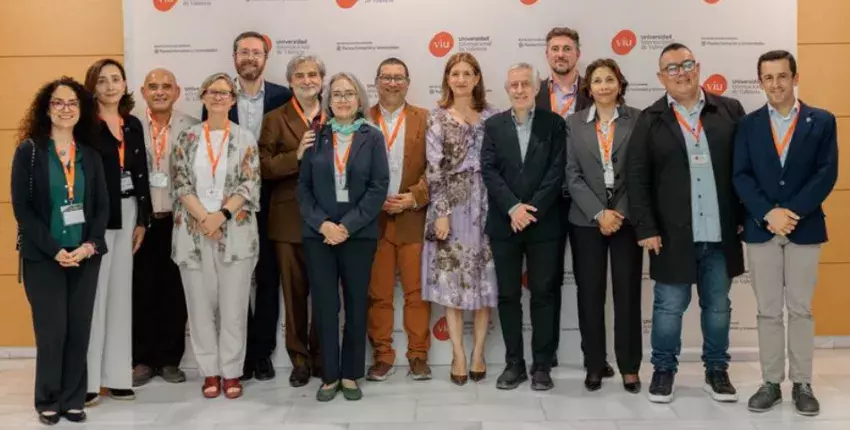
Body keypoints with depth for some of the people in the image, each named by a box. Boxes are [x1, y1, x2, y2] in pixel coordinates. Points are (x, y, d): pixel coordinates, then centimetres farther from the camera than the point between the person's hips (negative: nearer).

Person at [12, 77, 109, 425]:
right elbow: (21, 206, -6)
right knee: (52, 331, -2)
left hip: (85, 256, 3)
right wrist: (54, 250, -14)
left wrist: (91, 244, -9)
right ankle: (48, 401, 15)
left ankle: (73, 399, 16)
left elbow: (102, 205, 7)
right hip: (43, 257, -3)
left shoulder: (90, 155, 10)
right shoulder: (29, 151, 0)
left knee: (79, 330, 4)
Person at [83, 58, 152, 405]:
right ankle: (88, 378, 2)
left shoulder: (134, 125, 11)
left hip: (127, 214, 6)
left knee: (121, 291, 9)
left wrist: (142, 220, 8)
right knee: (94, 292, -6)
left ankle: (117, 375, 16)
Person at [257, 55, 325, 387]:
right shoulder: (275, 119, 3)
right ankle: (299, 359, 17)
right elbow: (265, 168, -6)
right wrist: (296, 156, -18)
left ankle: (322, 356, 20)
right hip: (290, 219, -1)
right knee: (294, 292, 6)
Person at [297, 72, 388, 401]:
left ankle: (350, 375, 19)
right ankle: (329, 374, 14)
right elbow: (303, 186, 3)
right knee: (325, 305, 2)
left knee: (356, 304, 7)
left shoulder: (373, 138, 2)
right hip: (319, 234, 1)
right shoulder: (316, 137, 6)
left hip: (359, 235, 0)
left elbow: (379, 187, -4)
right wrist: (322, 223, -11)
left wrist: (348, 226, -12)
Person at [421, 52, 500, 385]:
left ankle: (478, 353, 16)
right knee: (451, 281, 0)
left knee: (484, 280, 4)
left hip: (485, 204, 2)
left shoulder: (492, 116, 7)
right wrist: (441, 212, -11)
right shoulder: (437, 118, 2)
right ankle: (459, 356, 9)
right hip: (450, 204, -1)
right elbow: (434, 169, -4)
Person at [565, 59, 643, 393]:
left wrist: (620, 212, -10)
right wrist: (599, 213, -10)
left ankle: (630, 367, 14)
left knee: (627, 293, 3)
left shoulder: (638, 120, 2)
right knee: (590, 294, 5)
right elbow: (572, 175, 0)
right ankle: (594, 366, 15)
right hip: (586, 220, 1)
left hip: (627, 217, -1)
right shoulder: (574, 123, 5)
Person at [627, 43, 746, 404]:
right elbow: (637, 178, -3)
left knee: (718, 306, 13)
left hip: (721, 233, 2)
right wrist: (646, 228, -8)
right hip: (673, 235, -2)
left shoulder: (730, 110, 4)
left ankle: (717, 371, 29)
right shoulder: (650, 120, 0)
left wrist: (746, 217, 0)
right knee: (669, 307, 7)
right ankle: (664, 370, 24)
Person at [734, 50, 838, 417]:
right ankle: (771, 383, 14)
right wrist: (768, 214, -15)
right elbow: (741, 176, -1)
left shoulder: (822, 121, 3)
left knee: (800, 309, 6)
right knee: (768, 311, 6)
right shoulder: (748, 124, 6)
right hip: (760, 230, 1)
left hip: (805, 229, -1)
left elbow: (826, 174, -6)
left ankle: (802, 384, 16)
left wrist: (791, 212, -16)